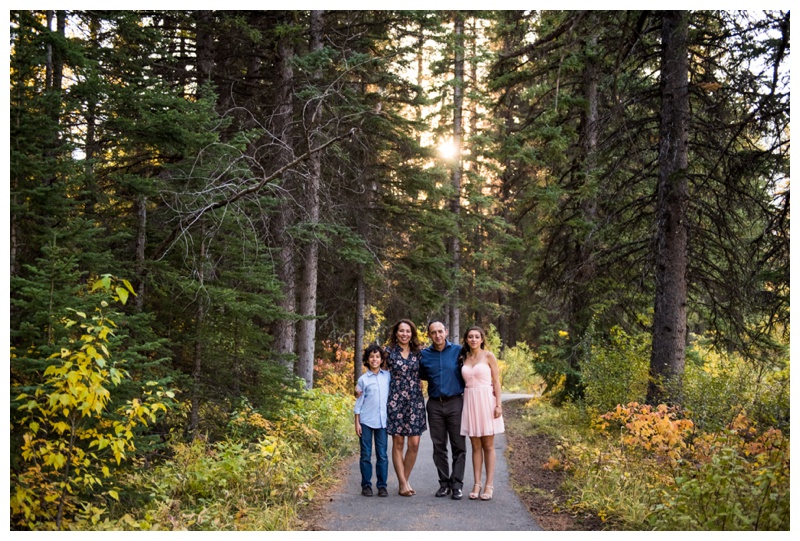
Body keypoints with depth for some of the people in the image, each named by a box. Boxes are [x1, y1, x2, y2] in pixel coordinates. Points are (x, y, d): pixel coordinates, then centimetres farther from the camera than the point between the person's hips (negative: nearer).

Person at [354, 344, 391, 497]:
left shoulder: (387, 376, 6)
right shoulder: (363, 379, 1)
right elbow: (359, 402, 2)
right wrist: (357, 423, -1)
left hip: (382, 421, 2)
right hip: (366, 421, -2)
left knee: (382, 455, 3)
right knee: (366, 455, 3)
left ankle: (382, 485, 10)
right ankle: (366, 485, 11)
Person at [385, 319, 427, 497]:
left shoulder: (417, 353, 9)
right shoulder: (389, 352, 2)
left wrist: (419, 383, 5)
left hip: (415, 400, 2)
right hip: (396, 400, -2)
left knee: (414, 443, -1)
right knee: (398, 443, 0)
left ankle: (405, 480, 15)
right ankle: (403, 484, 6)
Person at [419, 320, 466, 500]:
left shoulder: (458, 350, -1)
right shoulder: (424, 355, 5)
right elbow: (422, 375, 22)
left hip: (455, 403, -2)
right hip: (435, 405, 2)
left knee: (459, 447, -2)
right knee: (439, 447, 6)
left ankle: (456, 485, 3)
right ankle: (444, 483, 14)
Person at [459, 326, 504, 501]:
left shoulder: (489, 356, -1)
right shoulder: (463, 358, 10)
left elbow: (496, 381, -3)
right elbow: (462, 382, 14)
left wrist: (498, 404, -9)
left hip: (486, 401, -3)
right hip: (469, 402, 3)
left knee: (488, 445, 1)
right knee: (475, 445, 6)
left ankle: (489, 486, 3)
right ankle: (477, 484, 9)